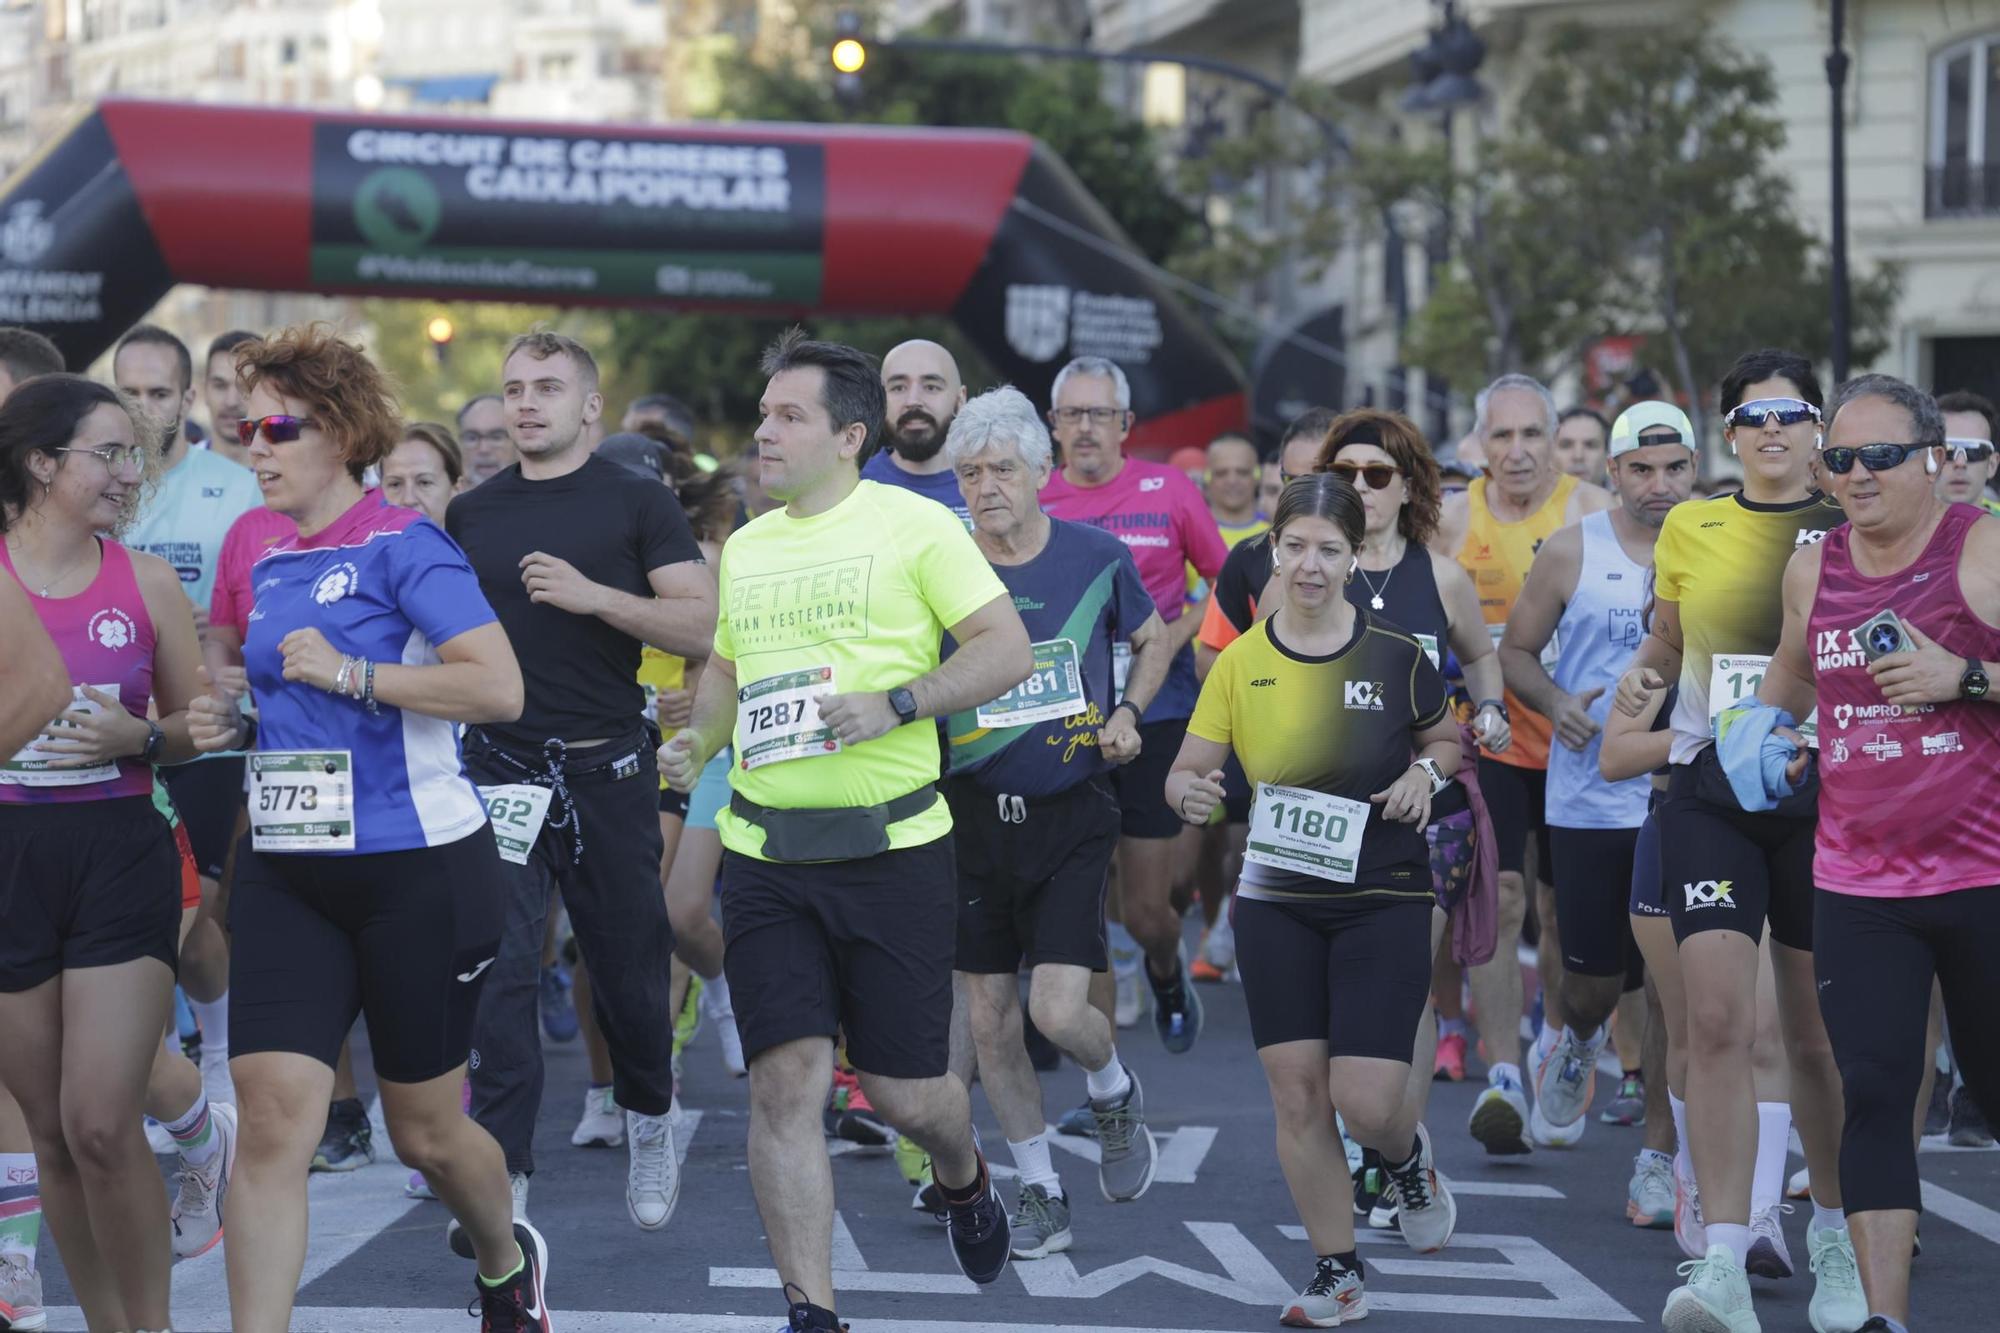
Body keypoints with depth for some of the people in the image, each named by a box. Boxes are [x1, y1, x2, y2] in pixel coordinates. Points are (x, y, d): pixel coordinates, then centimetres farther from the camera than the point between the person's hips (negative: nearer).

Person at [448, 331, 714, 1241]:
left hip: (606, 767, -1)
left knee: (628, 965, 10)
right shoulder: (470, 516, 10)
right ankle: (504, 1175, -8)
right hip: (500, 769, 2)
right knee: (499, 970, -9)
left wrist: (593, 595, -20)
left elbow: (703, 627, -9)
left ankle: (649, 1126, 35)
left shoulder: (637, 507, 0)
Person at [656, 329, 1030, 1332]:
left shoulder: (913, 524, -4)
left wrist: (892, 705, -18)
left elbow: (1007, 650, -7)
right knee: (785, 1082, -7)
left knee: (904, 1091, 3)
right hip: (765, 853, 4)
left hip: (892, 844, -4)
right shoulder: (744, 548, 13)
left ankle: (962, 1177, 39)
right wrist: (695, 741, 7)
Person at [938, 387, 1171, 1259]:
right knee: (989, 1022, 6)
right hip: (974, 817, 2)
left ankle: (1115, 1096, 22)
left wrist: (1128, 712, -1)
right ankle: (1041, 1196, 22)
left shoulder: (1097, 558, -3)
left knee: (1059, 1012, -13)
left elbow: (1152, 639, 15)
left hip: (1071, 815, -2)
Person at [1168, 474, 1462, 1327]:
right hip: (1275, 904, 2)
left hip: (1383, 899, -2)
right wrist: (1188, 792, -23)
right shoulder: (1240, 662, -1)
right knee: (1295, 1093, 0)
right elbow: (1186, 771, 0)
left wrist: (1426, 773, -9)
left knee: (1366, 1103, -10)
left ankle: (1407, 1159, 28)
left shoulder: (1394, 656, -5)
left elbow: (1448, 740, 12)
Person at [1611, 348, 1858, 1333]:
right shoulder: (1689, 529, 8)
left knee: (1817, 1040, 7)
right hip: (1711, 795, 1)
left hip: (1824, 795, -1)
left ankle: (1835, 1235, 28)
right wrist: (1641, 673, 3)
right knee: (1718, 1022, -13)